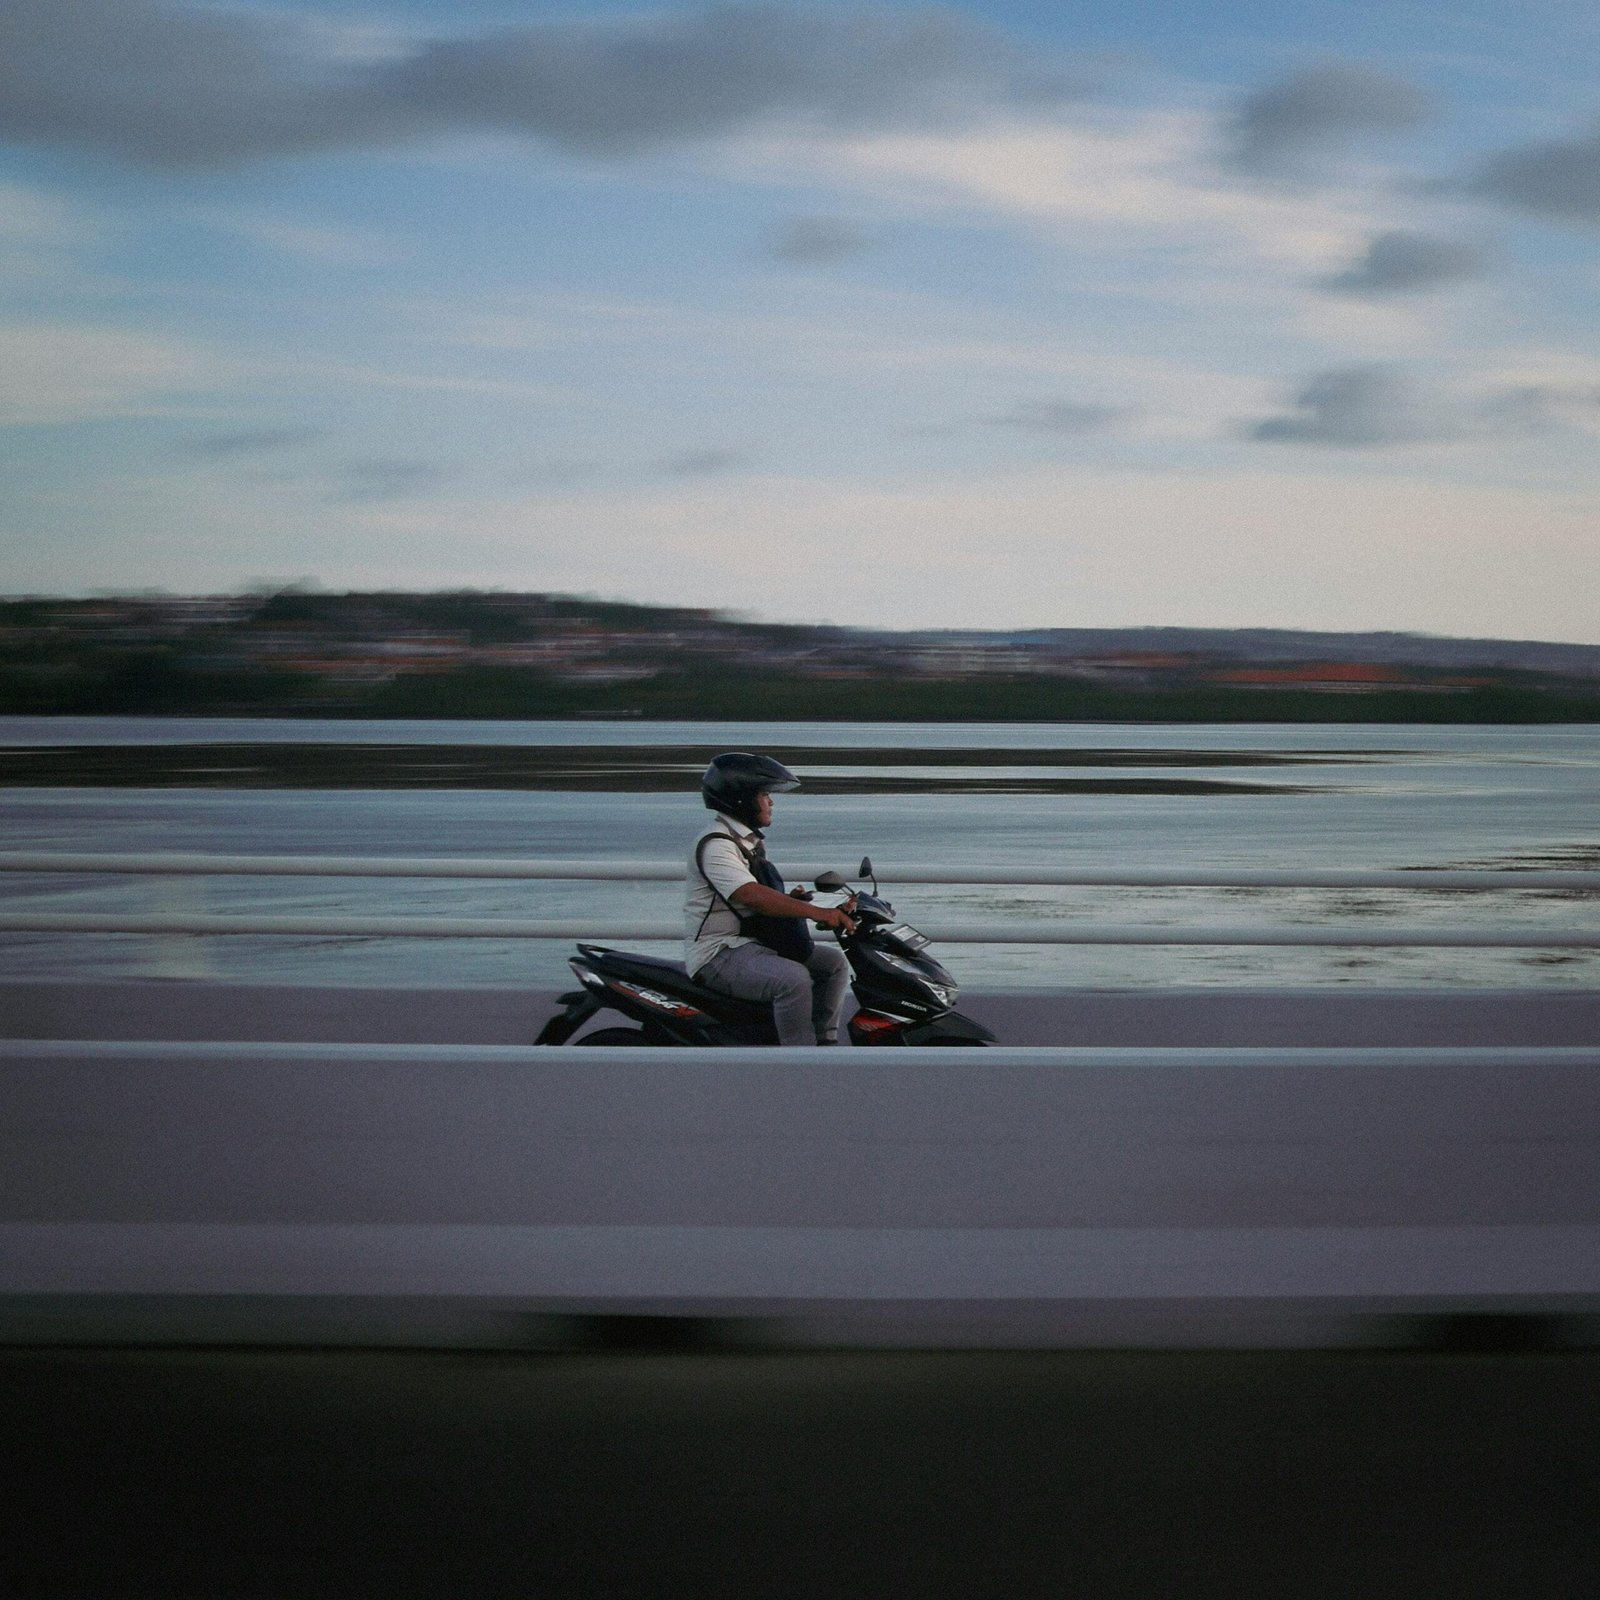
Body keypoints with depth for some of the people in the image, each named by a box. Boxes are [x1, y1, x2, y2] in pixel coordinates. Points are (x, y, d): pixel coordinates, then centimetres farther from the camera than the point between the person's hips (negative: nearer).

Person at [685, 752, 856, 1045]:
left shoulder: (748, 841, 16)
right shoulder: (715, 845, -18)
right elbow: (752, 896, -31)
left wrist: (788, 899, 5)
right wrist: (816, 912, -37)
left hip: (755, 942, 10)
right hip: (719, 954, -10)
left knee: (834, 962, 7)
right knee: (793, 979, -32)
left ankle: (825, 1043, 8)